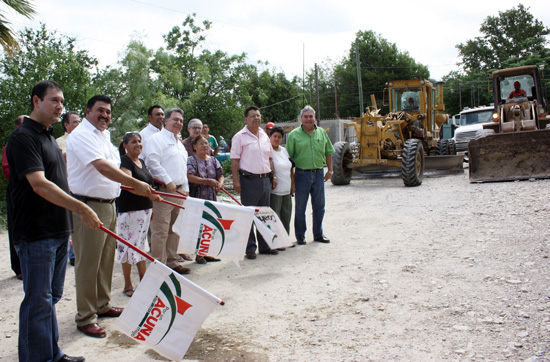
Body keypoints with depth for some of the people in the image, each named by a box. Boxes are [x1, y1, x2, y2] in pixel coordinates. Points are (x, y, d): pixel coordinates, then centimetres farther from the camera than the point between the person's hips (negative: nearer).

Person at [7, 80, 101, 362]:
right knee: (39, 301, -1)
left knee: (51, 297, 17)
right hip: (35, 233, -9)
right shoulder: (23, 137, -15)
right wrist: (81, 208, -28)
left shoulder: (48, 137, 15)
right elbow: (39, 185, -25)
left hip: (57, 230, 9)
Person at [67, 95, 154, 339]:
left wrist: (136, 187, 17)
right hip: (88, 207, -9)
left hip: (108, 204, 9)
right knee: (88, 263, -2)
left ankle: (101, 305, 30)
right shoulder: (82, 135, -14)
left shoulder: (104, 135, 16)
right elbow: (102, 167, -28)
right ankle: (85, 317, 8)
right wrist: (134, 183, -33)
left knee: (106, 260, 17)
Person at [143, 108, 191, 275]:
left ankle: (172, 262, 20)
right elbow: (153, 162, -15)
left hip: (179, 191, 9)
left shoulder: (179, 143, 24)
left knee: (174, 229, 12)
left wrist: (185, 189, 20)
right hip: (163, 191, -9)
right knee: (160, 231, -7)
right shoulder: (157, 139, -3)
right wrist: (168, 182, -17)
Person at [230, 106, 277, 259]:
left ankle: (264, 245, 22)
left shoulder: (264, 136, 15)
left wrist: (273, 176, 14)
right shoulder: (240, 137, -4)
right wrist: (236, 180, -15)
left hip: (265, 179, 6)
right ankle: (250, 248, 7)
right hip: (249, 180, -6)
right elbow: (234, 160, -8)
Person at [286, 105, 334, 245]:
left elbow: (328, 153, 16)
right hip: (302, 174, -3)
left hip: (318, 173, 4)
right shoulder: (294, 134, -3)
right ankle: (300, 235, 17)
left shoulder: (321, 133, 9)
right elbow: (288, 157, -4)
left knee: (319, 206, 10)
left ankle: (318, 234, 23)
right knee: (300, 207, 5)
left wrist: (330, 170, 10)